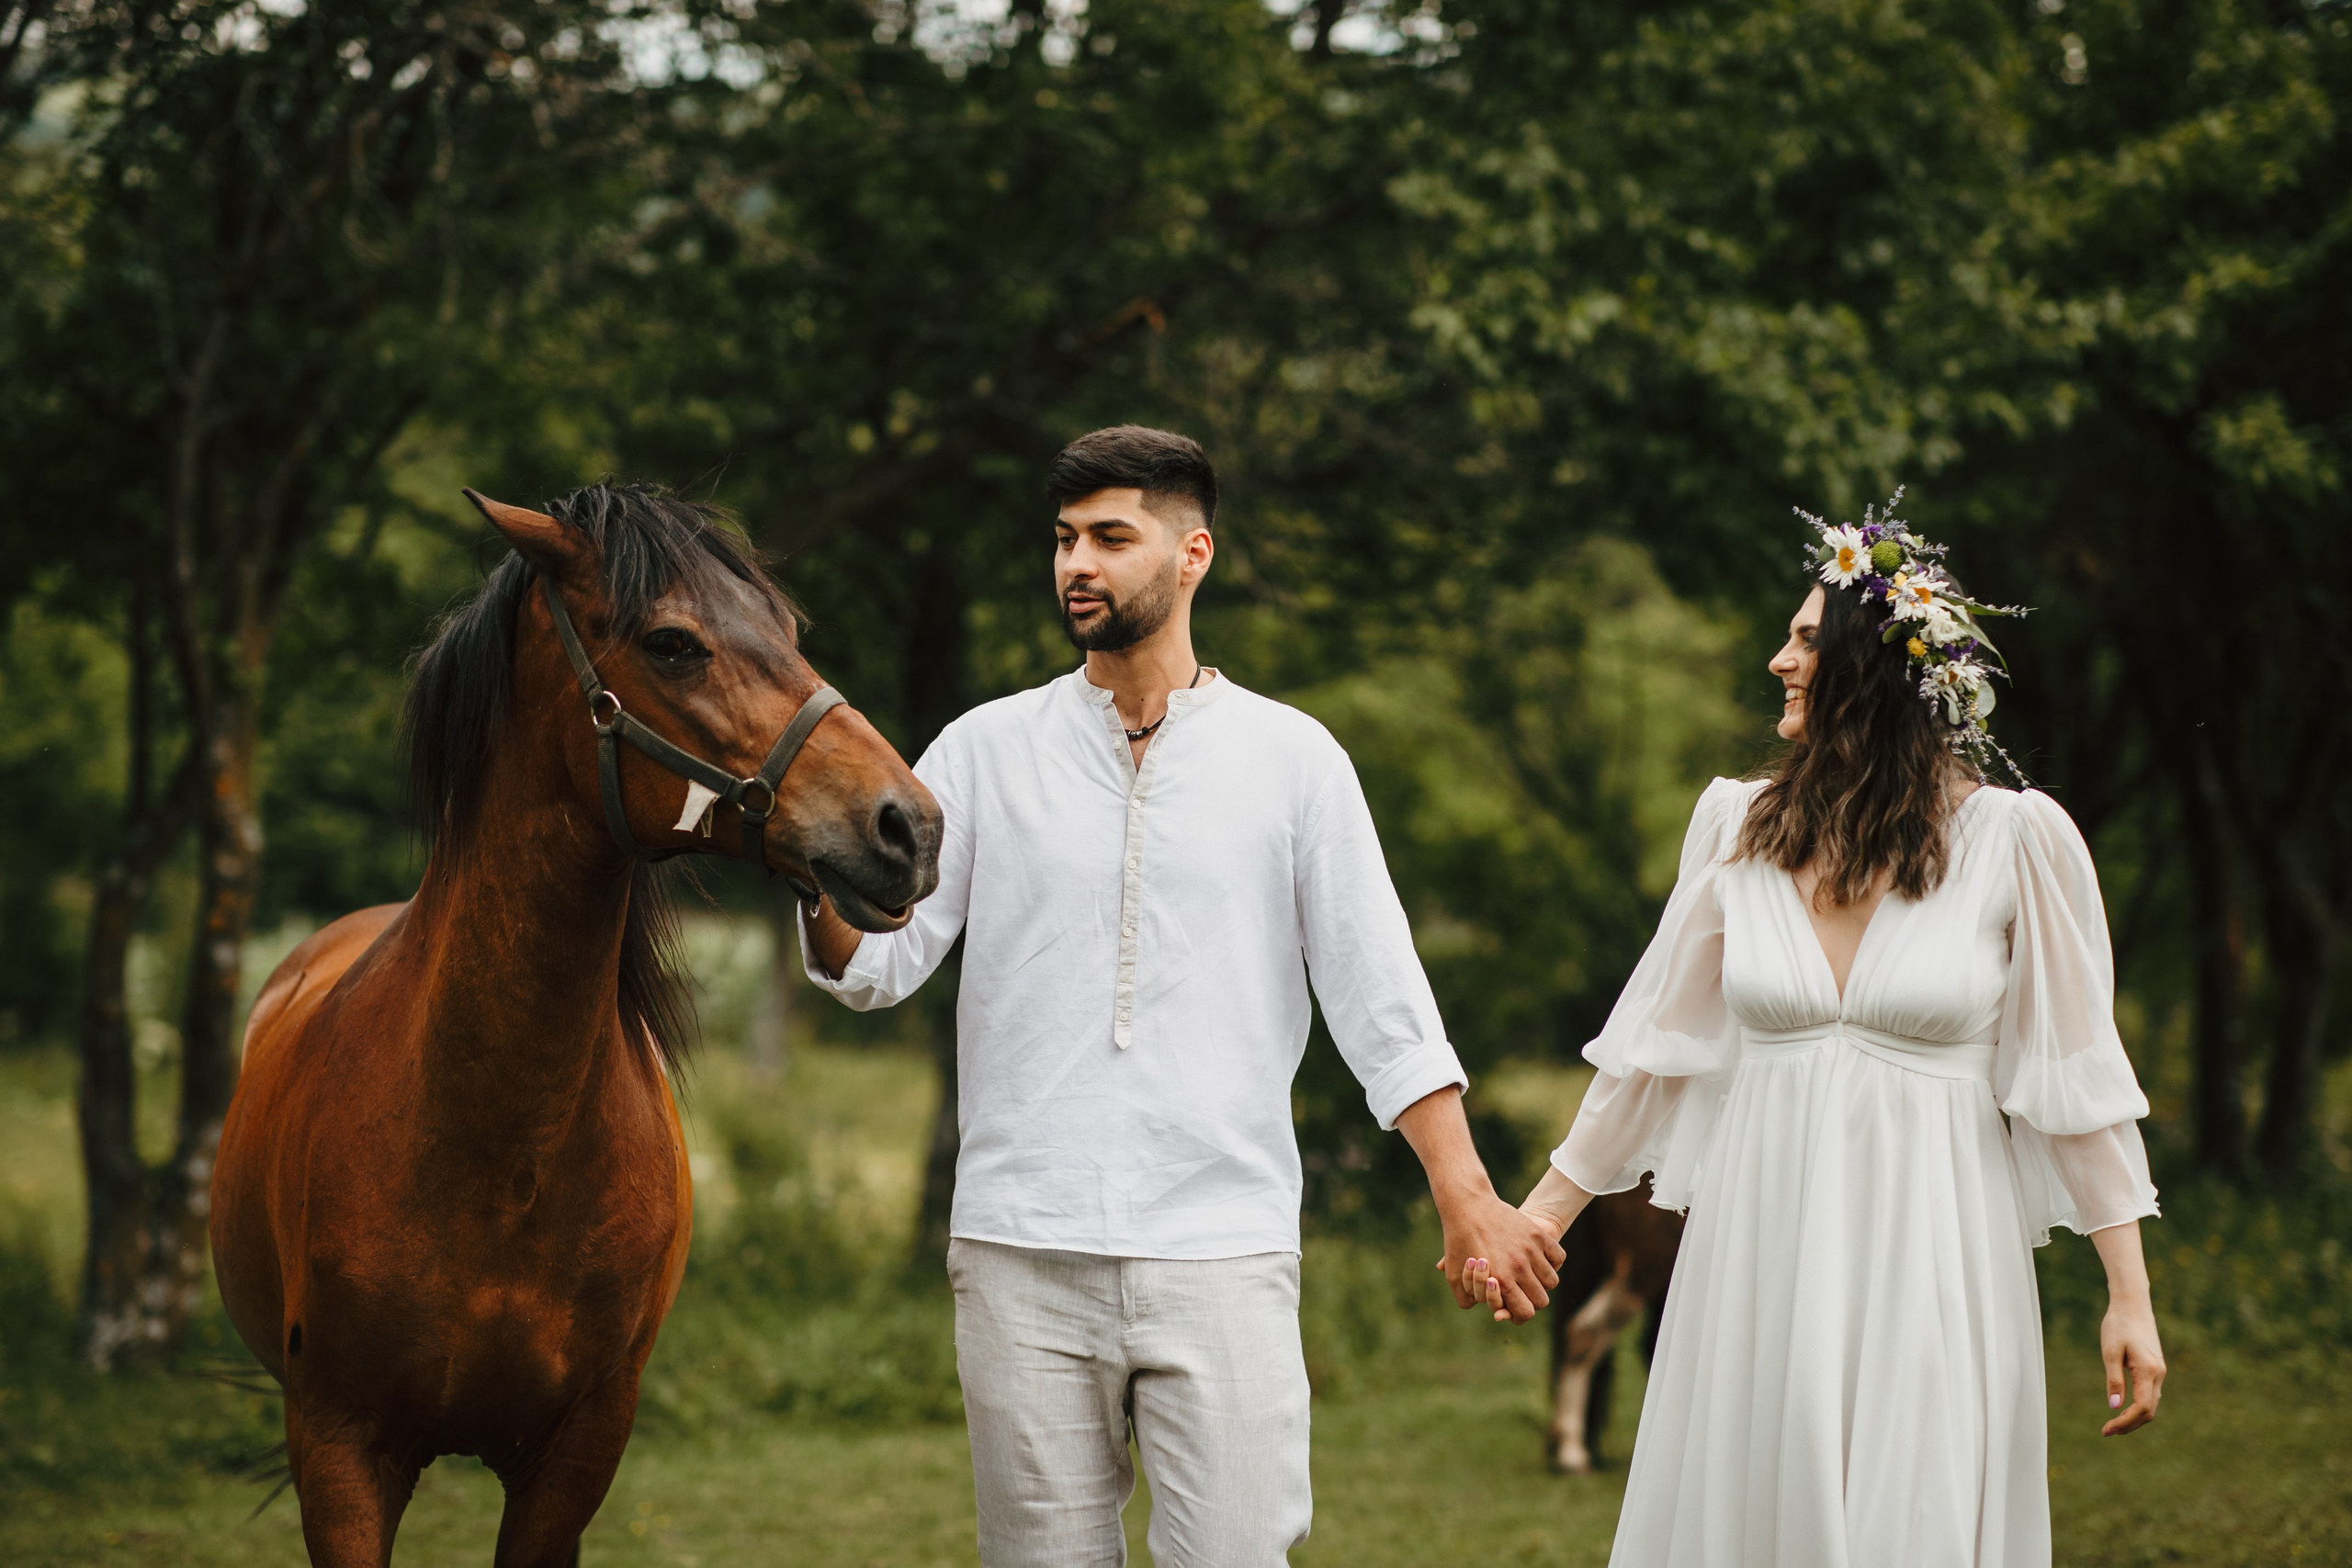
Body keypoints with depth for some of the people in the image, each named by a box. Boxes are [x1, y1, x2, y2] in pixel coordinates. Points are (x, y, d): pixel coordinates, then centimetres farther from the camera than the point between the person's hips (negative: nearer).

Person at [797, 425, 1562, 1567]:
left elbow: (1381, 999, 4)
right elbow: (874, 965, 1)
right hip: (1021, 1257, 1)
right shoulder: (986, 751, 8)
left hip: (1221, 1256, -1)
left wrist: (1467, 1198, -5)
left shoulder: (1292, 758, 6)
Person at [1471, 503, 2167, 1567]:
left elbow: (2076, 1073, -3)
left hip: (1930, 1266, -3)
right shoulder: (1740, 826, 5)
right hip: (1760, 1258, 3)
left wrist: (2130, 1295, -5)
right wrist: (1543, 1213, 12)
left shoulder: (2014, 839, -5)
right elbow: (1658, 1040, 12)